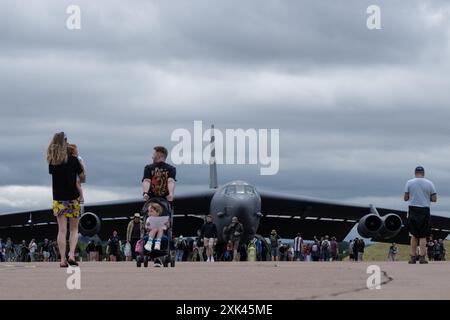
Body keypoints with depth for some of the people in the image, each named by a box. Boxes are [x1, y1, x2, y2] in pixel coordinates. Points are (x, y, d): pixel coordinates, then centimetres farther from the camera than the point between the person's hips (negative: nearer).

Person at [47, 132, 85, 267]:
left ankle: (63, 260, -1)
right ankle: (71, 255, -6)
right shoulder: (73, 160, -9)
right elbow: (83, 178, -2)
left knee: (62, 230, 4)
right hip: (73, 198, -2)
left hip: (58, 199, 2)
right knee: (74, 229, 11)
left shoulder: (51, 161, -2)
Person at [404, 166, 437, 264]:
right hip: (424, 211, -1)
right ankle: (422, 257, -5)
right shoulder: (429, 183, 0)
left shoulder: (409, 183, 0)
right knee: (423, 236, 2)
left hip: (413, 209, 1)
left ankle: (413, 257, 7)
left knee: (414, 235, 11)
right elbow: (434, 199, 0)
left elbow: (405, 198, 2)